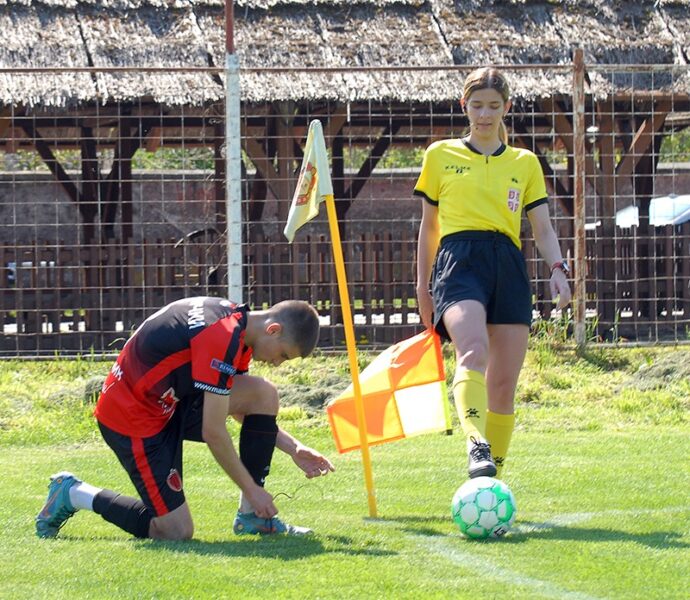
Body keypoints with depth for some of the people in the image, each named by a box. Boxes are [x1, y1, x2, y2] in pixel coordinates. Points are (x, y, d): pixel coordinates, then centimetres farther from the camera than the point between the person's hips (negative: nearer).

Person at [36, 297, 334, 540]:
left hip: (170, 405, 10)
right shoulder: (222, 338, -26)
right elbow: (213, 432, -24)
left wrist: (294, 448, 10)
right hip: (132, 419, -10)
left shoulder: (235, 322, 5)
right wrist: (252, 489, -14)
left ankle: (251, 517, 2)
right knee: (176, 532, -9)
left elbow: (250, 410, 19)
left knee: (264, 393, -5)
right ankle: (73, 494, 8)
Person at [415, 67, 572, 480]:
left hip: (509, 267, 3)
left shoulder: (525, 163, 21)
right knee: (474, 350, -32)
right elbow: (429, 226, 21)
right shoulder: (441, 156, 17)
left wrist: (558, 268, -3)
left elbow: (543, 229, 16)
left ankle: (493, 479, 9)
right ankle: (477, 446, -50)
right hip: (459, 259, -3)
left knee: (504, 385, -2)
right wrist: (423, 287, 19)